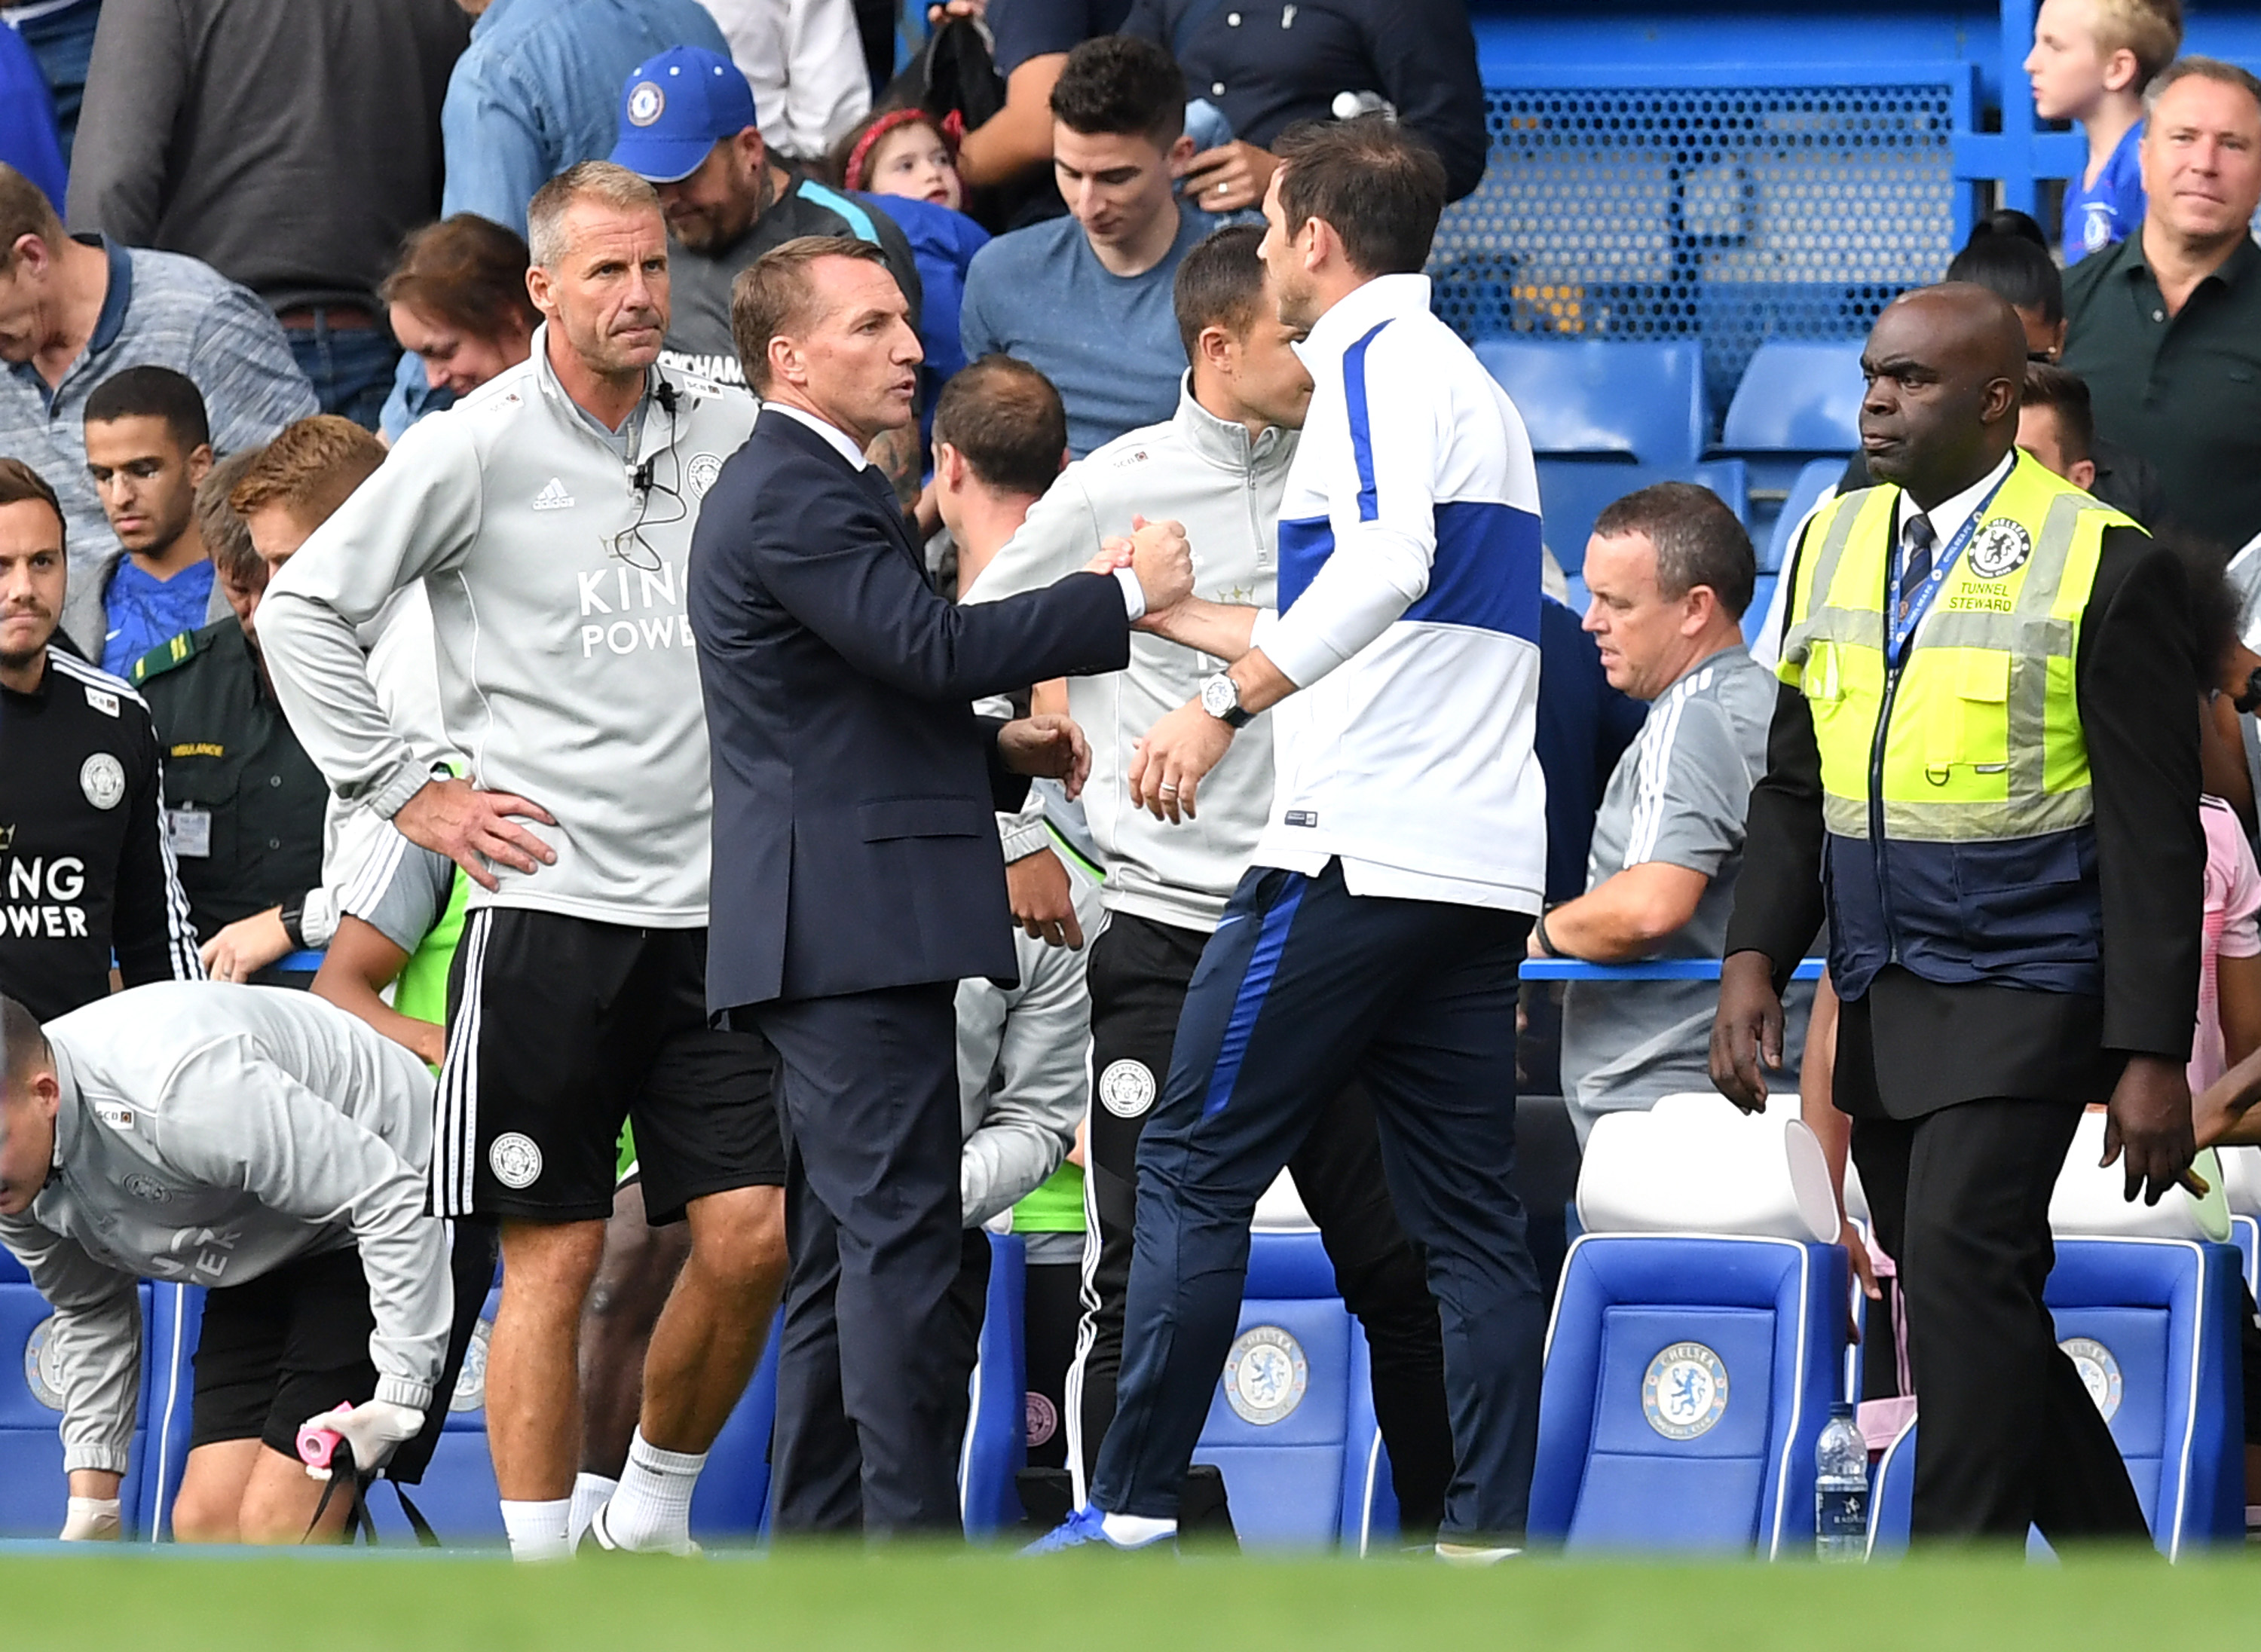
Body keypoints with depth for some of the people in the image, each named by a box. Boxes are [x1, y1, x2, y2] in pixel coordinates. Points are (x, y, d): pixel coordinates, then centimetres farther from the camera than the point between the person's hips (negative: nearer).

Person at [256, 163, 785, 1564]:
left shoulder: (728, 432, 8)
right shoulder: (478, 449, -5)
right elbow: (303, 609, -2)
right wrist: (407, 791, -4)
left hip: (710, 907, 4)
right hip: (549, 907, -4)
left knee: (752, 1234, -1)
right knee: (555, 1254, -3)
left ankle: (655, 1515, 20)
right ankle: (539, 1572, 3)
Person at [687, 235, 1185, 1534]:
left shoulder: (807, 490, 22)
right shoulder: (793, 500, -13)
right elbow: (933, 645, -23)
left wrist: (1002, 749, 13)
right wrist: (1127, 596, -15)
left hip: (839, 933, 11)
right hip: (857, 927, -11)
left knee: (848, 1253, 12)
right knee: (902, 1238, -13)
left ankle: (816, 1543, 14)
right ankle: (915, 1535, -15)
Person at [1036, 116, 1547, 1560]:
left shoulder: (1379, 363, -6)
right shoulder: (1473, 386, 23)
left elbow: (1390, 562, -26)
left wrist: (1227, 706, -27)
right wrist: (1175, 612, 41)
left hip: (1361, 847, -9)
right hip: (1485, 861, 9)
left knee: (1196, 1168, -3)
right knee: (1470, 1213, 5)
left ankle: (1135, 1511, -3)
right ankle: (1490, 1538, -1)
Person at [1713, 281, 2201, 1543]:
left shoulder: (2106, 565, -7)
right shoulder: (1836, 543, 11)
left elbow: (2154, 835, -8)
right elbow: (1796, 786, 15)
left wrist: (2153, 1056, -12)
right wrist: (1755, 960, 0)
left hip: (2024, 997, -6)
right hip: (1879, 1001, 7)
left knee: (1963, 1270, -18)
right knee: (1977, 1308, 9)